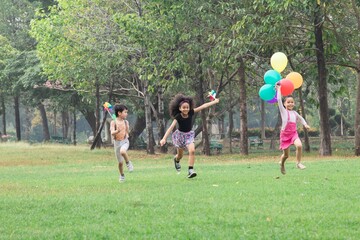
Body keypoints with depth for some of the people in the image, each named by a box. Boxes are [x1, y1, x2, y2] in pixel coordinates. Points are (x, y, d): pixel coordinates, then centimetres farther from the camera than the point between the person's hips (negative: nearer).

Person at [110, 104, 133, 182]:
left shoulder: (126, 122, 2)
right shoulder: (113, 122, -9)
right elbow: (112, 133, -22)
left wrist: (127, 134, -7)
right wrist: (118, 131, -41)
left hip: (125, 141, 1)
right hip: (117, 142, 0)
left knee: (122, 151, -36)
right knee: (120, 162, 7)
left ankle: (128, 163, -9)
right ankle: (122, 175, 31)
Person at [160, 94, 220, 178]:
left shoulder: (191, 113, -16)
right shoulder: (178, 117, -24)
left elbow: (203, 106, -13)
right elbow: (171, 127, -31)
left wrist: (215, 101, -12)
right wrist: (164, 138, -40)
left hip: (189, 135, 2)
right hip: (180, 135, -1)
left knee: (192, 150, -23)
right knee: (180, 155, 14)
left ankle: (191, 170, -20)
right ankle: (176, 159, 53)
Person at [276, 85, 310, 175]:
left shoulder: (294, 113, 10)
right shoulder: (283, 111, -2)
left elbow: (300, 118, 29)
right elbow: (279, 100, -11)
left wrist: (305, 124, 12)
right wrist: (279, 90, -8)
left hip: (294, 133, 3)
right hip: (285, 134, -3)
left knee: (299, 145, -27)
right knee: (286, 155, 3)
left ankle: (298, 163, -12)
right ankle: (282, 163, 37)